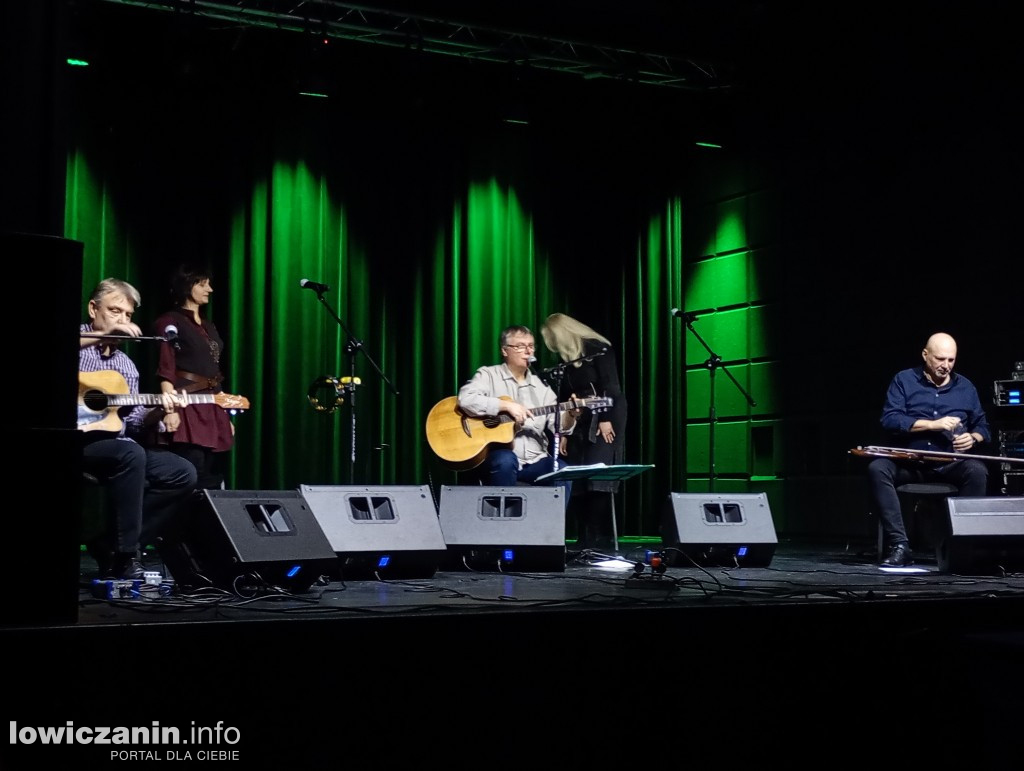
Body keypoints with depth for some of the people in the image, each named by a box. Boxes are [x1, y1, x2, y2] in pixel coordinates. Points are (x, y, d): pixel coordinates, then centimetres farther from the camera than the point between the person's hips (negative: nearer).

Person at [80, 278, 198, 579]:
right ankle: (124, 558, -28)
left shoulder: (126, 365, 21)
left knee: (183, 473, -7)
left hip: (115, 447, 7)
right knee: (130, 453, -35)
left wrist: (157, 411, -6)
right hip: (78, 440, -7)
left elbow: (132, 425, 15)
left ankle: (111, 545, -8)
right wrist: (101, 336, -27)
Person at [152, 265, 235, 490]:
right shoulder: (170, 323, -2)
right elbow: (165, 371, -11)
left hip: (212, 409, 8)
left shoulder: (209, 326, 21)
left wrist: (226, 415, 18)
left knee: (214, 481, 5)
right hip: (187, 407, -8)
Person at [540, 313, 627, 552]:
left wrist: (605, 419, -18)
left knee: (599, 480, -13)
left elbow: (610, 386, -13)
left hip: (604, 420, -8)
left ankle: (602, 541, -10)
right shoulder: (568, 359, 17)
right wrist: (563, 432, 14)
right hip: (580, 424, 8)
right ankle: (584, 542, -1)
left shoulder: (597, 348, -6)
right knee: (577, 483, -2)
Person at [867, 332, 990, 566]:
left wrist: (972, 438, -9)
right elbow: (890, 420, -11)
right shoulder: (904, 380, 1)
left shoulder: (965, 387, 11)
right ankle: (900, 545, -32)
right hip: (909, 462, -1)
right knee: (877, 468, -30)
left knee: (977, 470, -31)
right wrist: (934, 424, -17)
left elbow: (982, 426, 16)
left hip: (951, 464, 1)